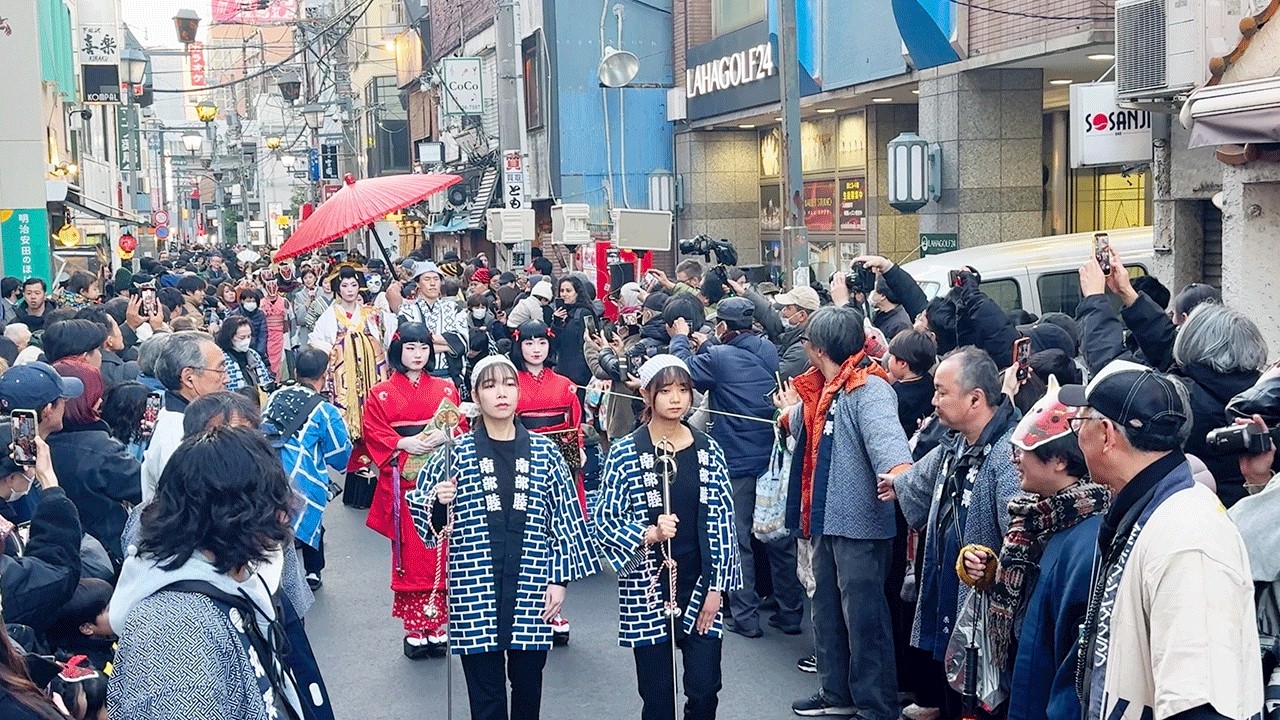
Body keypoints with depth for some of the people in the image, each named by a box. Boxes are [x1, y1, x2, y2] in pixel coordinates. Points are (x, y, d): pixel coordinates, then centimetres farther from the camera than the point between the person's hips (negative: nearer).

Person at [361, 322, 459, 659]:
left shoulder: (446, 388, 10)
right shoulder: (381, 393, 5)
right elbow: (373, 434, -1)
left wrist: (443, 436, -13)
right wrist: (404, 443, -16)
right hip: (402, 482, -1)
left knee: (440, 551, 2)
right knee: (409, 553, 0)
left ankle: (436, 624, 11)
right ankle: (414, 628, 9)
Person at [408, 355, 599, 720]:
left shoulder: (544, 452, 3)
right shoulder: (456, 452, -1)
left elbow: (565, 518, 5)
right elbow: (424, 513, 5)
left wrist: (560, 579, 1)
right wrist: (438, 503, -17)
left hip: (532, 590, 2)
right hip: (475, 593, -1)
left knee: (528, 683, 14)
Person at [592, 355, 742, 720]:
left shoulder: (708, 451, 3)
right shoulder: (624, 454, -6)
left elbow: (722, 521, 4)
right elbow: (602, 522, -5)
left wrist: (717, 587, -1)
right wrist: (649, 535, -21)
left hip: (699, 586, 2)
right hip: (646, 590, -2)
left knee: (705, 690, 1)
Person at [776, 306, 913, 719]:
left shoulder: (869, 389, -19)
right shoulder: (824, 389, 10)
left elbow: (883, 431, -38)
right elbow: (804, 431, 22)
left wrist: (897, 469, -56)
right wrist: (791, 409, 35)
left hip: (860, 523, -10)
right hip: (827, 519, 10)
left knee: (864, 618, -1)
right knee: (827, 609, 20)